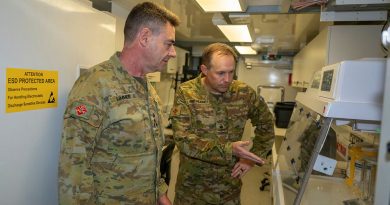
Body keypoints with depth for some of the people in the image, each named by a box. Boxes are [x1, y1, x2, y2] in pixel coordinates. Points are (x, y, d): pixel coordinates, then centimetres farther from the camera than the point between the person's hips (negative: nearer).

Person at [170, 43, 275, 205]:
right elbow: (183, 139, -23)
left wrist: (254, 156, 0)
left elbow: (266, 123, 9)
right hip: (192, 187, -2)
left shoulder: (244, 92, -6)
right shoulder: (186, 93, -15)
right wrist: (229, 149, -29)